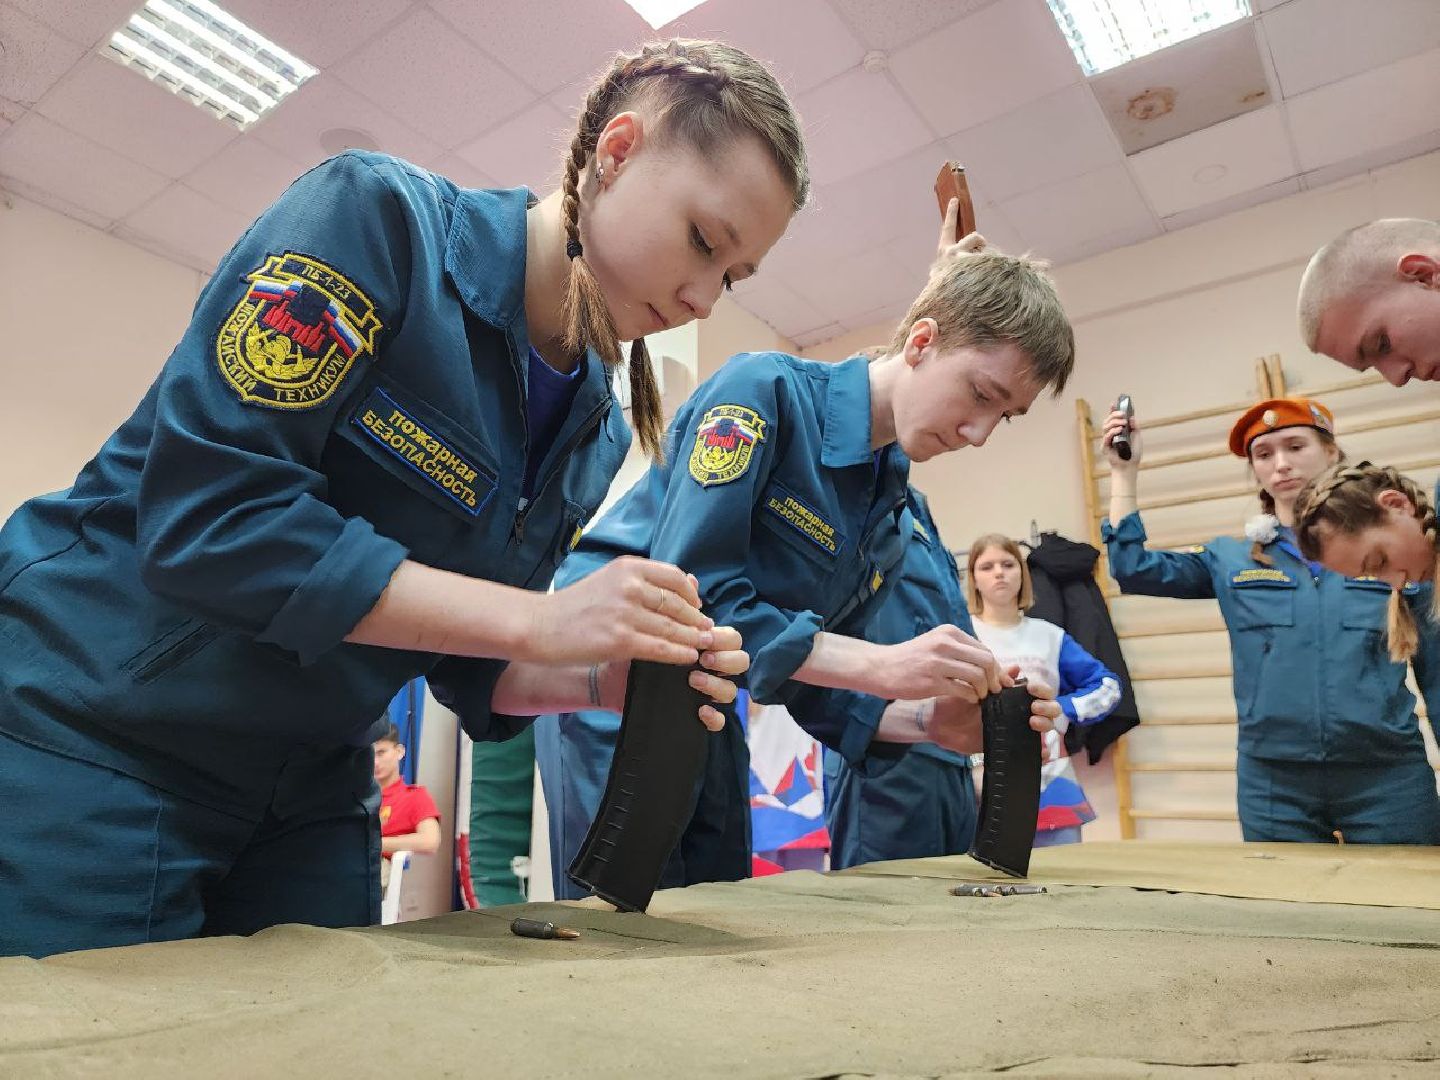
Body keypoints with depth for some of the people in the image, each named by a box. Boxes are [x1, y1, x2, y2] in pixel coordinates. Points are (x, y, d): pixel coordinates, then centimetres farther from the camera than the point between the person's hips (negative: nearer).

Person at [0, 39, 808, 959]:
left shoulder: (594, 434, 0)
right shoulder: (380, 217, -18)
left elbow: (469, 663, 6)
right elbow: (205, 516, -27)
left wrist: (607, 680, -15)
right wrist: (538, 618, -29)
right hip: (90, 736, -5)